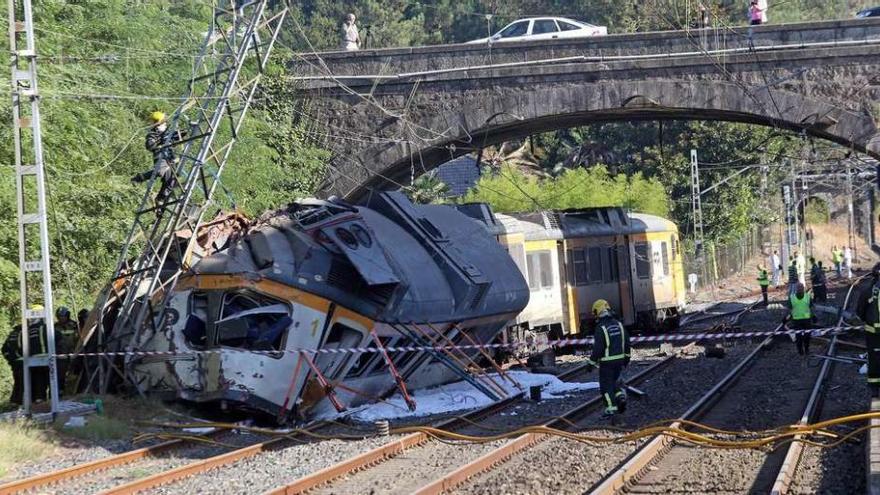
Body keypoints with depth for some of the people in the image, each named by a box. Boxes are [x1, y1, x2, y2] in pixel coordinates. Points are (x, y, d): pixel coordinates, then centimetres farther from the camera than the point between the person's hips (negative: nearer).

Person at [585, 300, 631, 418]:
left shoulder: (600, 328, -17)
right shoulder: (618, 324, 3)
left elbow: (598, 348, -19)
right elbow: (627, 342, 9)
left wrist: (591, 362, -9)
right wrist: (626, 357, 21)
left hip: (607, 362, -6)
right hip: (620, 360, 6)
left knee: (606, 385, 4)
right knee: (612, 382, 23)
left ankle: (611, 408, 1)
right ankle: (621, 396, 3)